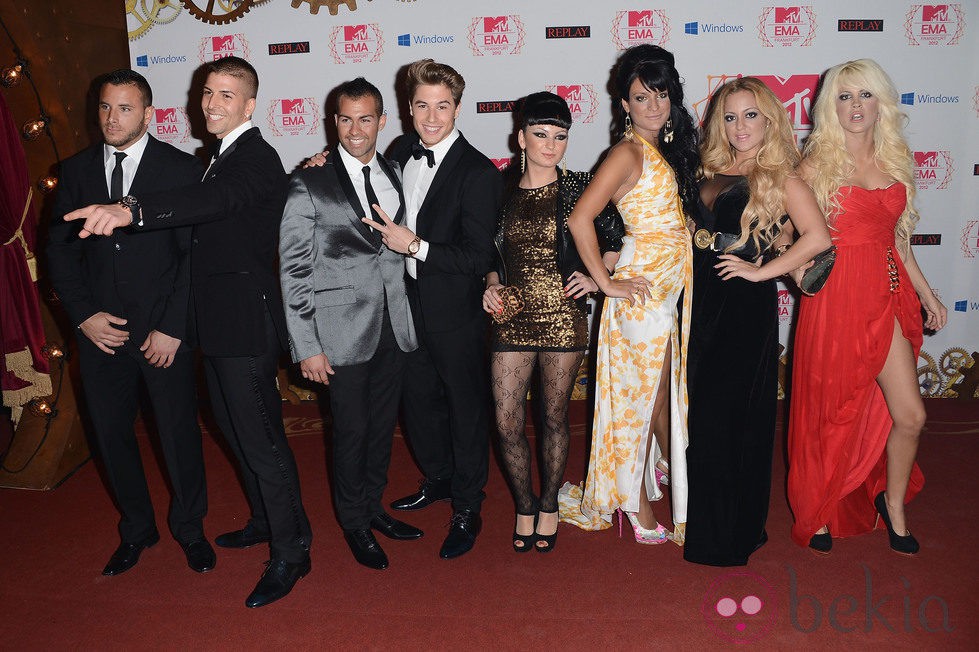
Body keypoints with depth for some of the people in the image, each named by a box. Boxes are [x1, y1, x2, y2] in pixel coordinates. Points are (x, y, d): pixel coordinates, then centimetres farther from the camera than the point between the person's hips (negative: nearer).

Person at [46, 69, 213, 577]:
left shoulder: (183, 169, -4)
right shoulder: (76, 170, 8)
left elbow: (194, 255, -7)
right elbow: (60, 249, 9)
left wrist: (172, 328, -12)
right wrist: (84, 316, -4)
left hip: (164, 331, -3)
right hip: (100, 329, 4)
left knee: (179, 433, 5)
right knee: (111, 434, 12)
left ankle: (189, 529, 28)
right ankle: (136, 530, 34)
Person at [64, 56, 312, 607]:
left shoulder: (256, 158, -16)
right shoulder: (221, 157, 17)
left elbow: (214, 201, -35)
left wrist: (130, 211, -49)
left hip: (246, 323, -10)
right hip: (221, 322, 10)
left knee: (260, 438, -5)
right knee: (237, 429, 20)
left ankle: (290, 552, 9)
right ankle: (266, 520, 38)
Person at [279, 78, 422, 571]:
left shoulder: (396, 177, 9)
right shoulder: (309, 184, -6)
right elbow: (293, 270, -8)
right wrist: (307, 346, -11)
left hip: (393, 326, 5)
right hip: (343, 330, -4)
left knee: (383, 423, 15)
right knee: (351, 429, 7)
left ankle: (372, 505, 37)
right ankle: (354, 522, 28)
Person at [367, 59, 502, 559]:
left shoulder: (478, 172, -18)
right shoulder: (400, 151, 3)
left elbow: (478, 258, -21)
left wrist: (415, 245, -23)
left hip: (455, 311, -7)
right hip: (409, 302, 7)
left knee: (466, 407, 7)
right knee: (419, 400, 20)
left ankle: (466, 509, 24)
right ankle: (438, 479, 44)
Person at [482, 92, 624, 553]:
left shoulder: (579, 188, 0)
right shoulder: (502, 193, 7)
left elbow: (617, 237, 6)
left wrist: (595, 278, -6)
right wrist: (491, 286, 0)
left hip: (563, 318, -2)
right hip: (512, 319, 2)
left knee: (554, 417, 9)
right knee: (507, 422, 1)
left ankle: (549, 505, 30)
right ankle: (524, 505, 24)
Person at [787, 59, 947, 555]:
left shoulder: (895, 160, 11)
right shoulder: (818, 161, -3)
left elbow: (896, 235, 16)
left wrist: (925, 291, 16)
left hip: (887, 293, 5)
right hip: (835, 295, -4)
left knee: (910, 415, 3)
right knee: (832, 413, 6)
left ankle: (892, 504, 28)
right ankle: (817, 512, 26)